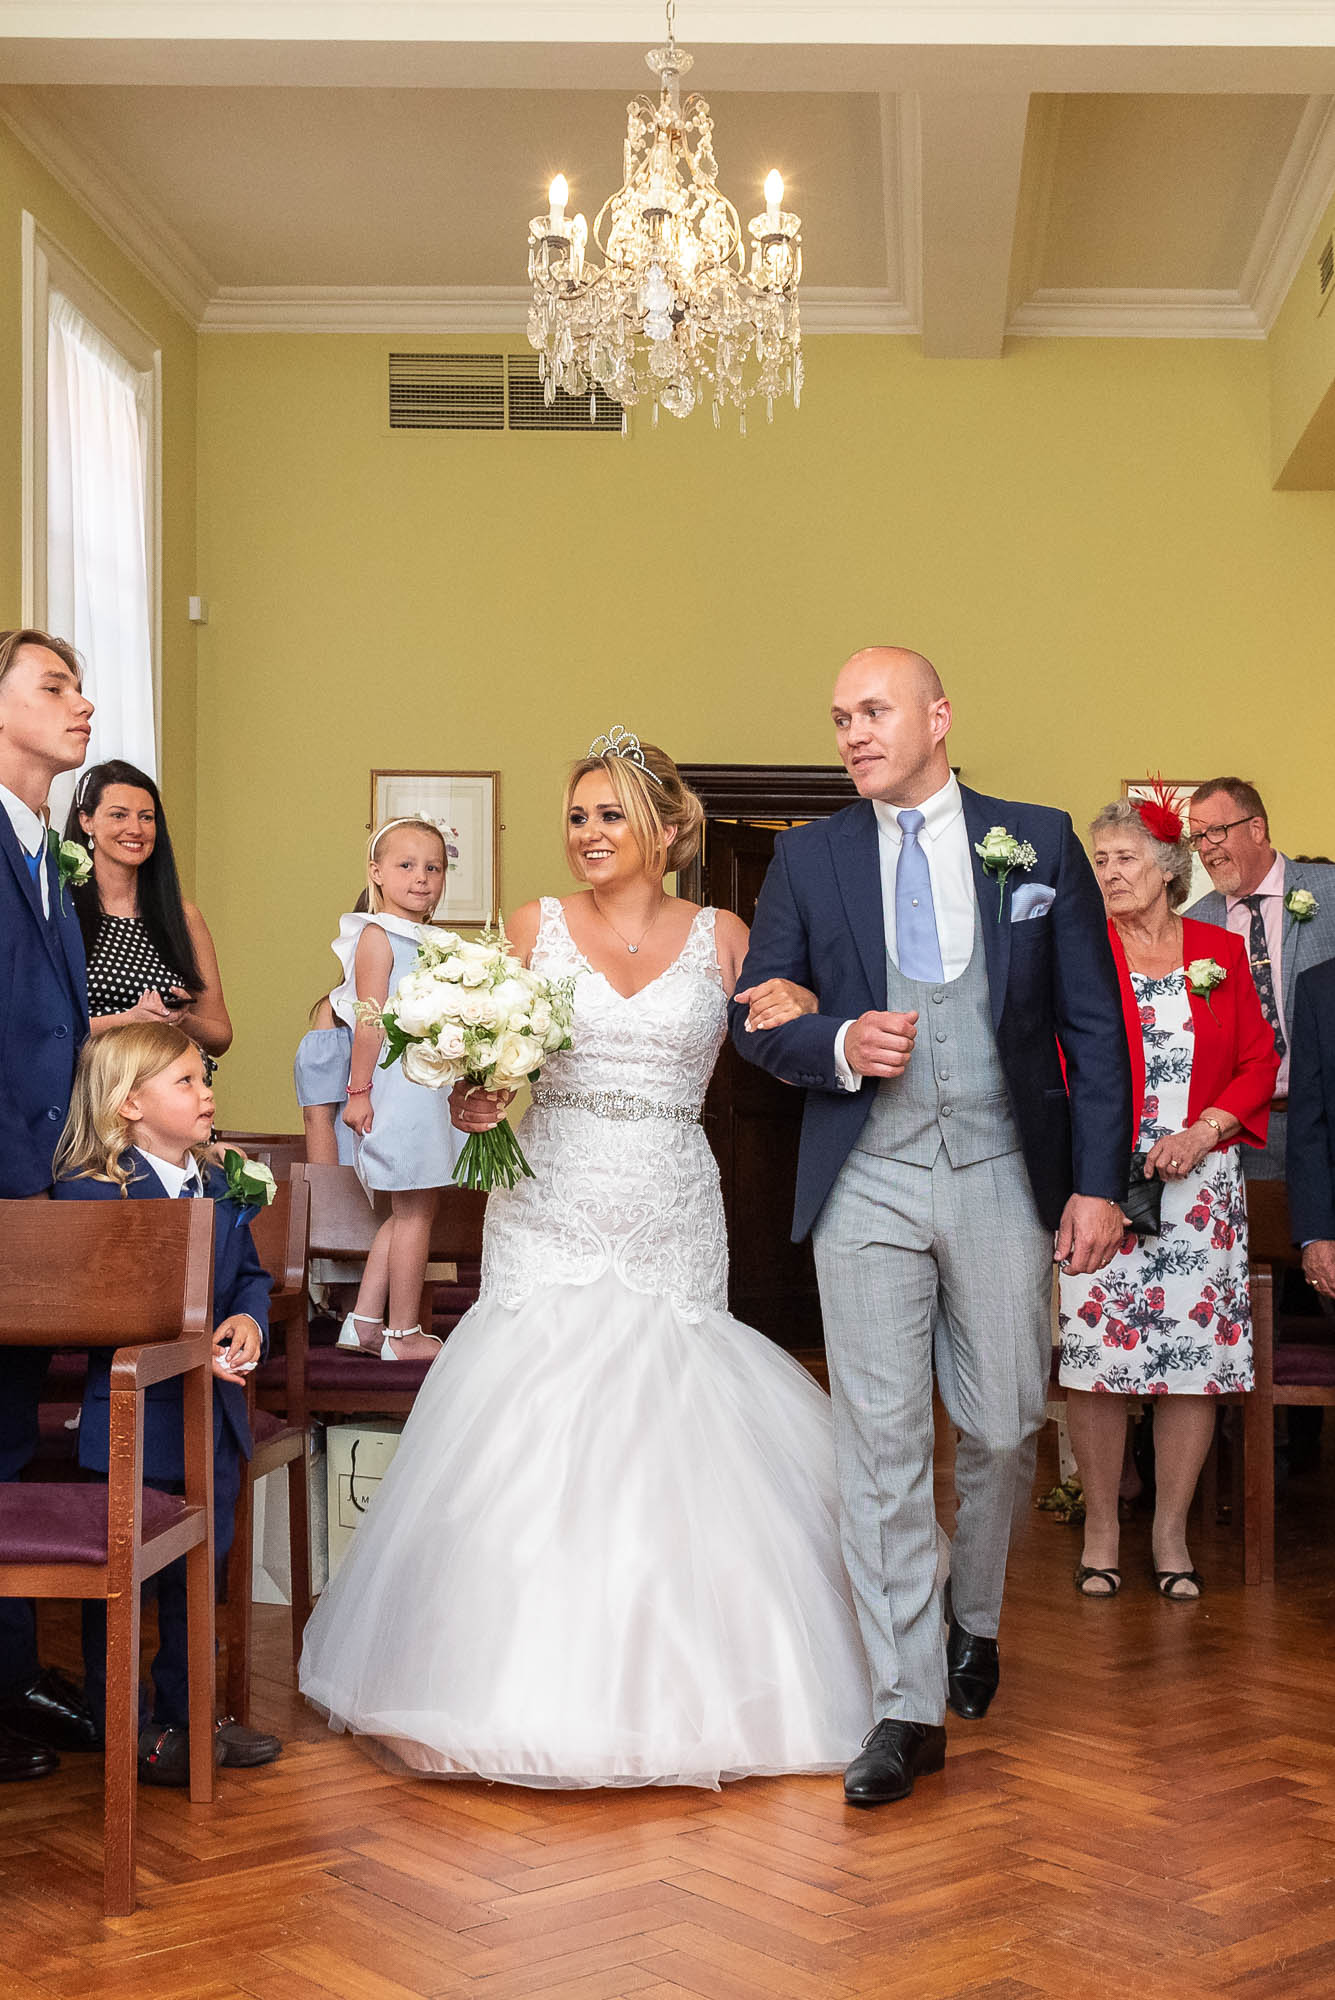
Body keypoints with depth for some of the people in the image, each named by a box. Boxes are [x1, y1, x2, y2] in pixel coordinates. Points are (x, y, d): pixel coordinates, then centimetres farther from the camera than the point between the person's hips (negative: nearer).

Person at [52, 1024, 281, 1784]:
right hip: (134, 1426, -6)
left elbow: (251, 1274, 13)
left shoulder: (219, 1185, 8)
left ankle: (189, 1714, 32)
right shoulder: (89, 1193, -15)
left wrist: (249, 1321, -9)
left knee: (199, 1574, 17)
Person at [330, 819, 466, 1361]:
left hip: (429, 1088, 9)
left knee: (408, 1211, 14)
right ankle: (403, 1334, 7)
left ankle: (364, 1322, 22)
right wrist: (359, 1090, -17)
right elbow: (370, 1021, -15)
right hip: (397, 1087, -9)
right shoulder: (378, 936, -10)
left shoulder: (430, 942, 16)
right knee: (415, 1211, -2)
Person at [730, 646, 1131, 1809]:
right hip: (868, 1185, 0)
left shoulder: (1039, 842, 4)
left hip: (1003, 1178, 0)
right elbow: (756, 1018, 8)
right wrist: (841, 1046, -13)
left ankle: (973, 1617, 37)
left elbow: (1095, 1024, 3)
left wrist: (1100, 1181, -3)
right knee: (881, 1440, -2)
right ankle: (910, 1707, 6)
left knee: (1003, 1428, 8)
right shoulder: (809, 858, 6)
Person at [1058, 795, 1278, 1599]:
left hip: (1201, 1190, 2)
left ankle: (1172, 1533, 18)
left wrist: (1206, 1129, -8)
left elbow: (1260, 1062, 8)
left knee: (1199, 1361, 3)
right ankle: (1102, 1529, 15)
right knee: (1098, 1357, -2)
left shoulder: (1222, 950, 9)